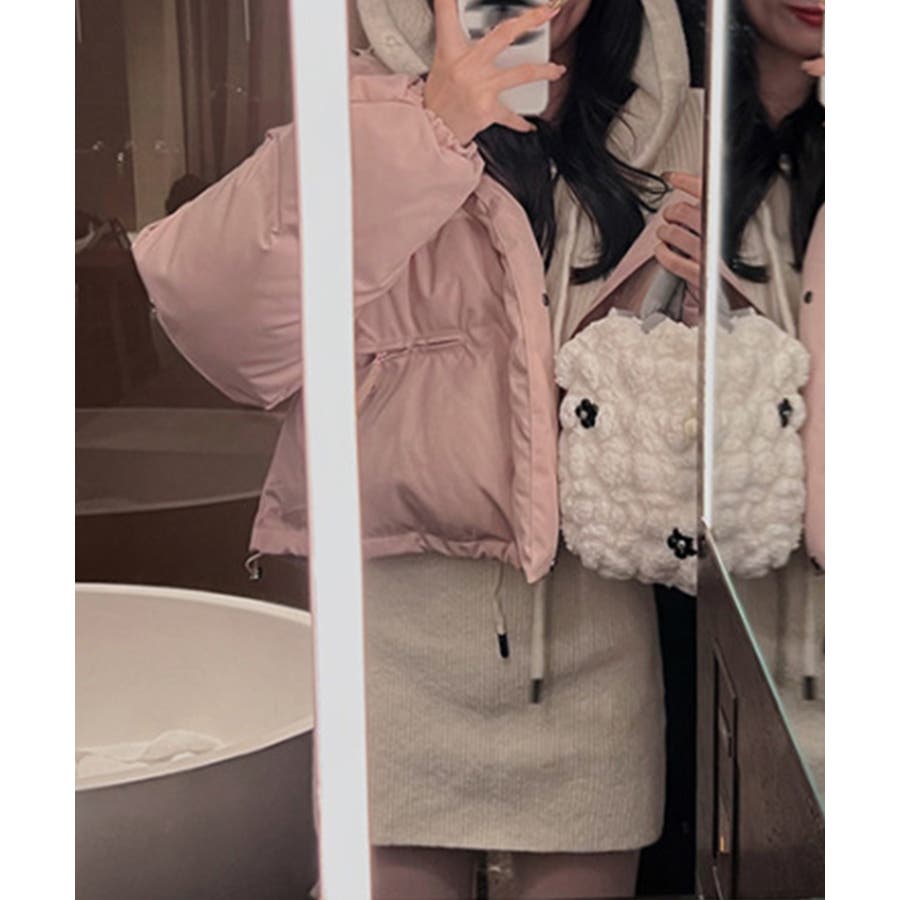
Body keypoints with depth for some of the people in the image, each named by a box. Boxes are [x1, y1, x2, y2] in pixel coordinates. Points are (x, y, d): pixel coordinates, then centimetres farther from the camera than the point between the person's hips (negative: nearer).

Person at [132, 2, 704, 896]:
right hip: (400, 611, -3)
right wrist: (423, 132, -21)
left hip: (597, 614, 3)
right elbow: (215, 309, -20)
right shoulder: (374, 116, -3)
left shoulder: (672, 134, 7)